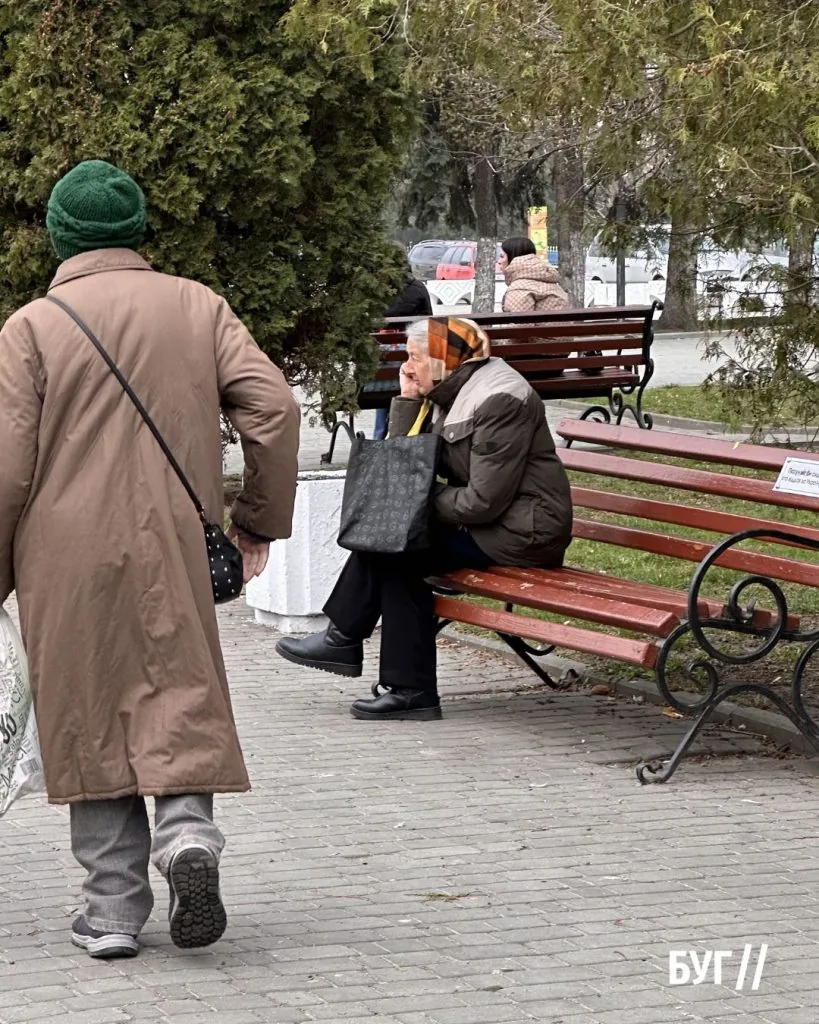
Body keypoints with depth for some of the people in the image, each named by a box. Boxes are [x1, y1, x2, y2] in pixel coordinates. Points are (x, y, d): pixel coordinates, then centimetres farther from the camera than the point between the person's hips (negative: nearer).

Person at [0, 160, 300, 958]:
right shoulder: (199, 307, 5)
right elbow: (274, 409, -2)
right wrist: (260, 518, 10)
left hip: (67, 559, -1)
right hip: (174, 552, 2)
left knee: (90, 721, 7)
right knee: (180, 699, 11)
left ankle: (113, 907, 8)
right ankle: (186, 831, -16)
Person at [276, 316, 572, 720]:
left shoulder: (500, 400, -19)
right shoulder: (447, 395, 11)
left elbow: (484, 501, -23)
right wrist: (408, 400, -3)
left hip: (523, 531, -9)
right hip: (488, 523, 9)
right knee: (391, 546, -8)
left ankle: (344, 638, 7)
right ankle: (409, 690, -9)